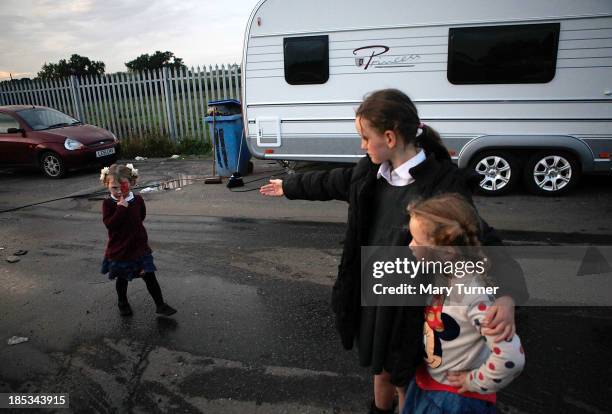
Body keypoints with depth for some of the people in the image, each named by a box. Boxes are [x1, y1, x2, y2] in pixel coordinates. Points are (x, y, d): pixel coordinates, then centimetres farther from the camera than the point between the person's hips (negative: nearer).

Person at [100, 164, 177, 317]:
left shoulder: (138, 200, -5)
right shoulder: (108, 203, -12)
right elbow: (110, 224, -25)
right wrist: (121, 208, -31)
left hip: (139, 247, 1)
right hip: (118, 250, -1)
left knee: (149, 276, 5)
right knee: (122, 278, 18)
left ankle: (160, 305, 15)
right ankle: (122, 303, 42)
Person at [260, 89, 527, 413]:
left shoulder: (443, 186, -23)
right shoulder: (371, 171, -3)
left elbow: (482, 240, -26)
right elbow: (328, 183, 13)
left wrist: (506, 295, -44)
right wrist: (288, 186, 27)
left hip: (408, 305, -6)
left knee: (404, 381, 17)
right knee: (380, 368, 28)